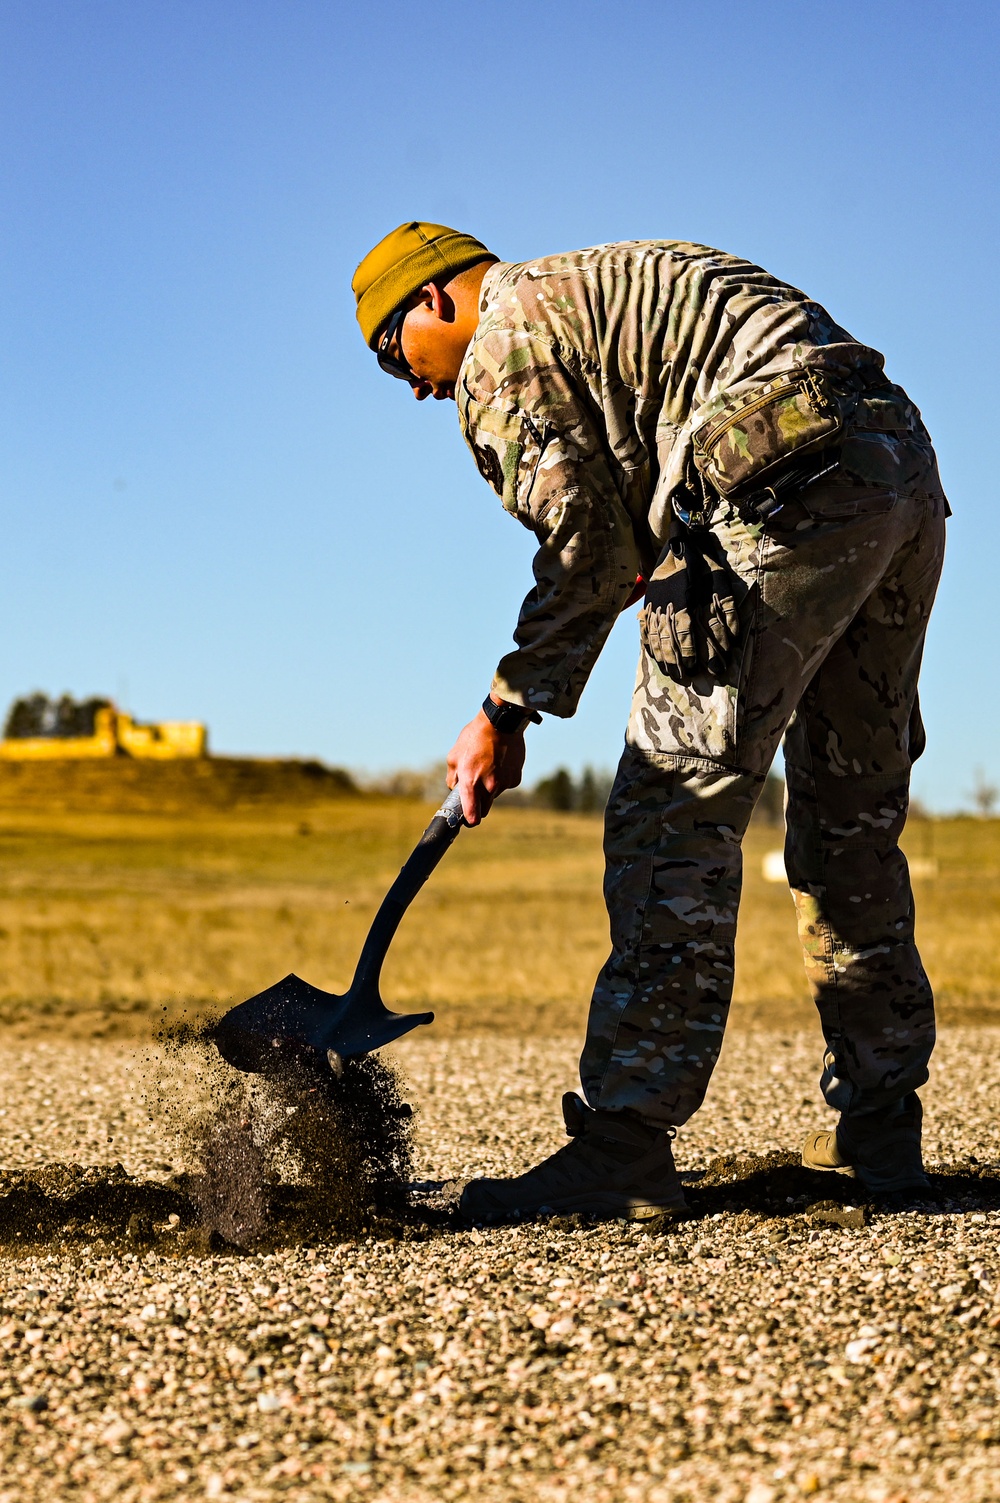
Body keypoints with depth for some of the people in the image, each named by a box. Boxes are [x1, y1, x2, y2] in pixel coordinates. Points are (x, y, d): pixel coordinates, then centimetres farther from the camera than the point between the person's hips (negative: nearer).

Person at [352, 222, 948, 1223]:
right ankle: (878, 1131, 22)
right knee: (852, 821, 16)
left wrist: (507, 710, 4)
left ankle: (625, 1150, -7)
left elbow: (587, 549, -3)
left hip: (789, 490, -9)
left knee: (675, 818, -7)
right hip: (907, 472, 10)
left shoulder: (504, 341, 4)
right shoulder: (605, 282, 33)